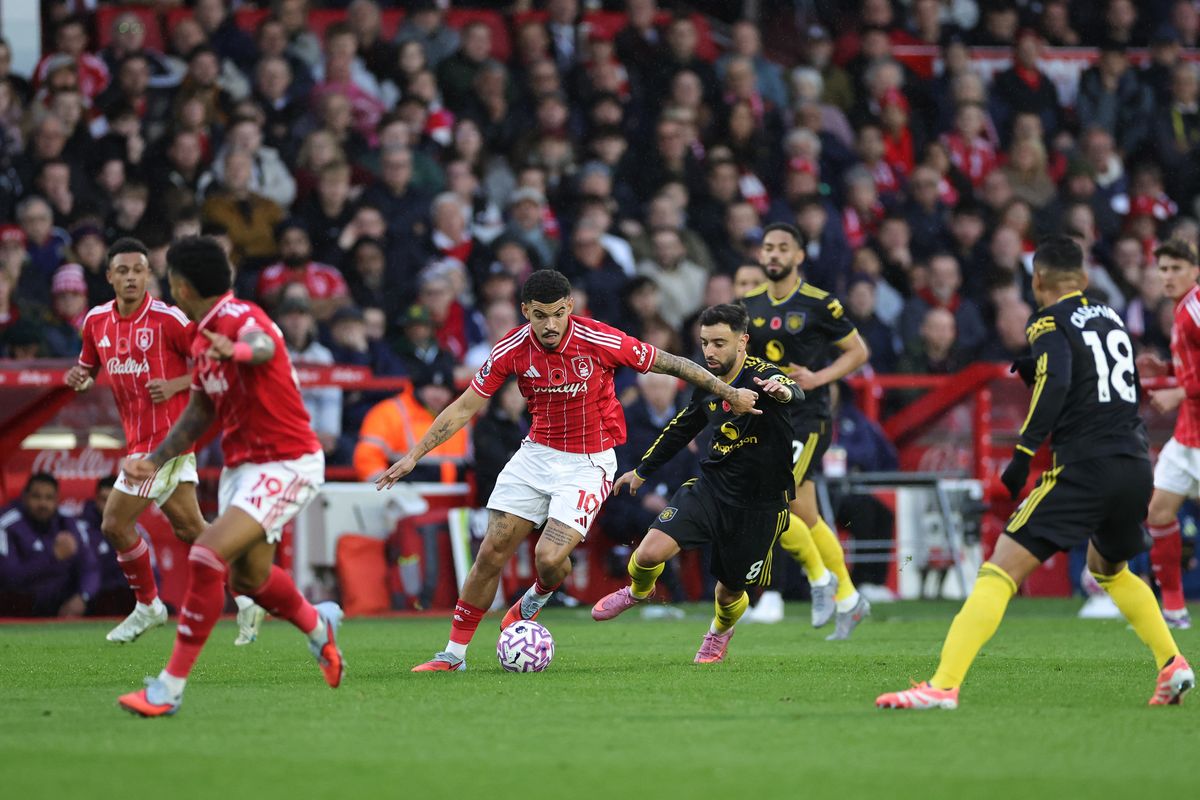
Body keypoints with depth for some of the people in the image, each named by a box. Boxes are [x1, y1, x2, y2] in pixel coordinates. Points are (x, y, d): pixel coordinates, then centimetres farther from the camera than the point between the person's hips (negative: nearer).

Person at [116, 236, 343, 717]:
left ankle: (170, 687, -18)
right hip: (240, 467, 10)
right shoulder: (202, 339, 10)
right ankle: (318, 625, 49)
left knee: (208, 555, -22)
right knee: (248, 577, 18)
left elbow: (264, 346, -43)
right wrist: (156, 461, 12)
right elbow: (200, 411, 22)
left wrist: (237, 351, -66)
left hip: (286, 464, -9)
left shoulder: (240, 317, -18)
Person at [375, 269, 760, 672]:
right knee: (491, 554, -2)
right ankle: (454, 654, 9)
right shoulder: (512, 350, -10)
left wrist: (730, 393, -6)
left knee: (549, 558, -18)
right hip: (536, 454, 3)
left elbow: (670, 364, -8)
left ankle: (537, 597, 20)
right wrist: (414, 456, -6)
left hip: (588, 463, -3)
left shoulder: (600, 341, -20)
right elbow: (464, 408, -3)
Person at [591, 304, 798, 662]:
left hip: (759, 505, -4)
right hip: (711, 488, 4)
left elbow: (793, 393, -43)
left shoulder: (761, 376, -19)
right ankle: (638, 591, 21)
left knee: (730, 592, 9)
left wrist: (784, 391, -68)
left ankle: (720, 631, 47)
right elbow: (682, 429, 19)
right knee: (650, 552, -16)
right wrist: (642, 470, 29)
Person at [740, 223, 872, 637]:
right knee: (806, 518, 9)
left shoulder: (819, 304, -7)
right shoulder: (749, 305, 8)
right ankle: (847, 598, 22)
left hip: (807, 419, -6)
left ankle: (819, 576, 2)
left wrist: (819, 377, -13)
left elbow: (858, 351, 0)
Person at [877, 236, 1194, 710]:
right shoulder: (1109, 318, 19)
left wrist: (1023, 453, -20)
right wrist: (1034, 373, 28)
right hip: (1136, 467, 7)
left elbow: (1056, 383, -18)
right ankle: (1172, 666, 21)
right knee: (1110, 569, 33)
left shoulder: (1050, 321, -1)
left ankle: (944, 685, -22)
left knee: (1000, 570, -10)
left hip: (1085, 468, -7)